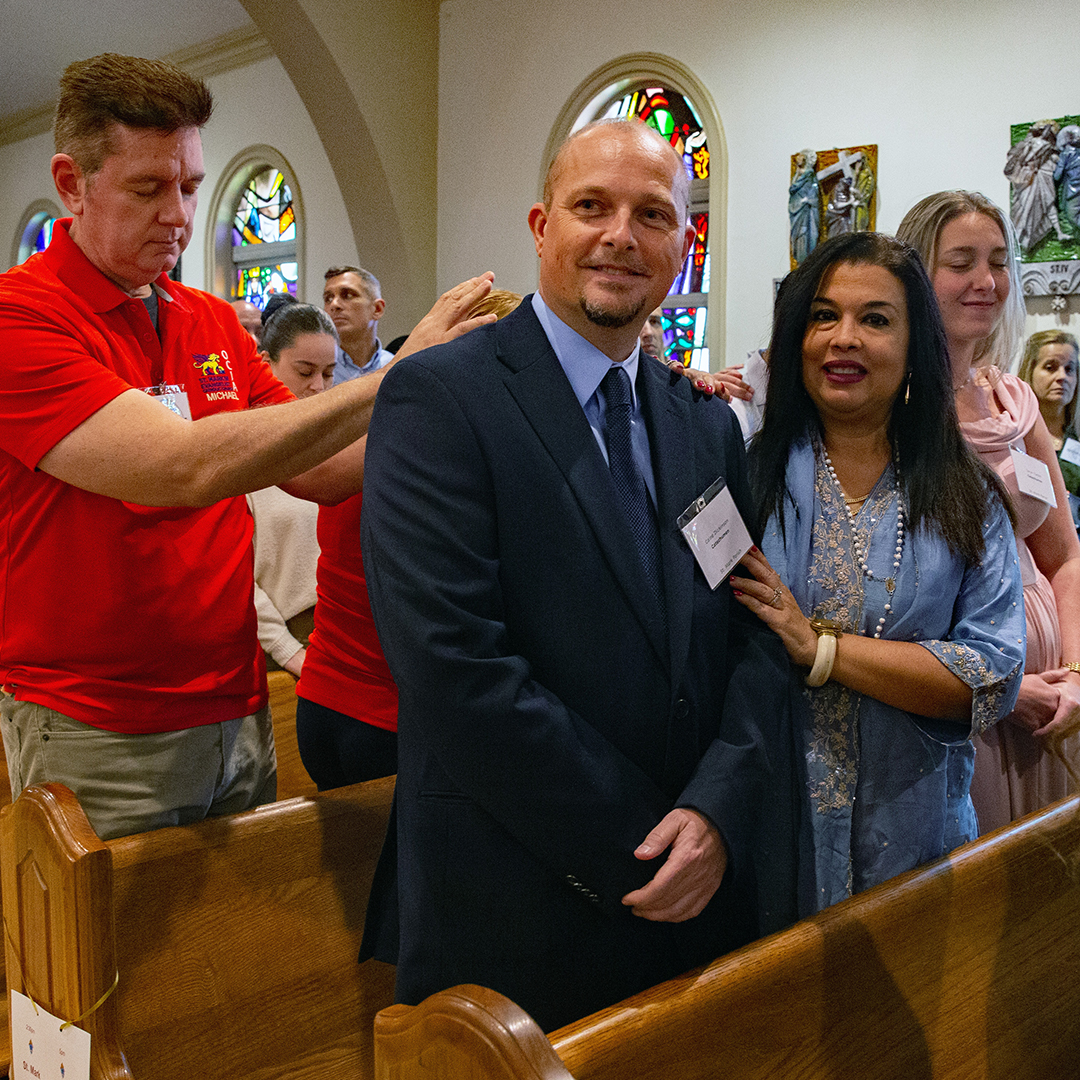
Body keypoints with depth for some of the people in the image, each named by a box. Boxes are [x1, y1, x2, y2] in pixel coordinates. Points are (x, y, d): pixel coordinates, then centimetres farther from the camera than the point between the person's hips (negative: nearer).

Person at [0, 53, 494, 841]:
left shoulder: (216, 324, 8)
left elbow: (321, 472, 7)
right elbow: (182, 469, -27)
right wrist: (394, 377, -24)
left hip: (238, 710, 6)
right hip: (98, 738, -6)